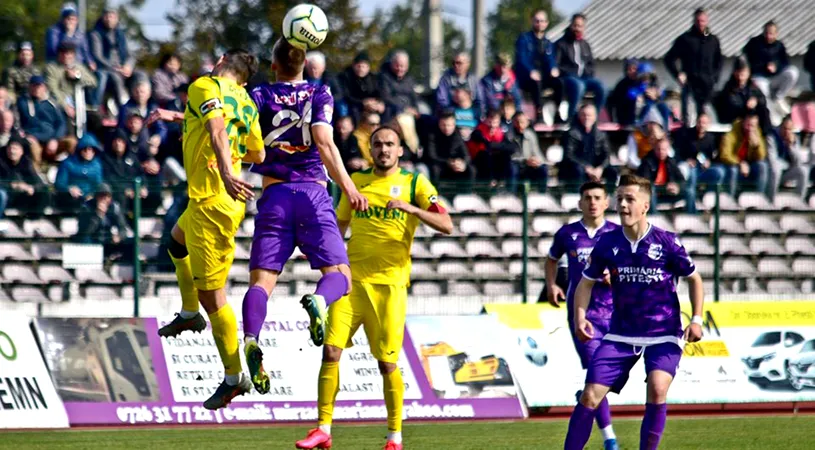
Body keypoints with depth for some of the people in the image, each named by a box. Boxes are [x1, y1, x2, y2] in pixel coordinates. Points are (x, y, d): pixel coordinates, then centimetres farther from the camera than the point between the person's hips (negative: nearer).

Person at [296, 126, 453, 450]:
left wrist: (410, 208, -22)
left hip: (390, 283, -3)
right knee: (331, 352, -9)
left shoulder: (415, 183, 3)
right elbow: (339, 224, 26)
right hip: (352, 279, 3)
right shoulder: (355, 181, 14)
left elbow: (446, 225, -8)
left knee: (387, 363, -4)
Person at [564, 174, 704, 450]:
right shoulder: (607, 243, -2)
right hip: (621, 334, 3)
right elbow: (586, 282, 10)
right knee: (590, 396, -7)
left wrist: (696, 319, -6)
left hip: (664, 335, -2)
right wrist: (580, 317, -7)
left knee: (657, 389, -25)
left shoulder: (666, 242, -9)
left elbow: (694, 278, 5)